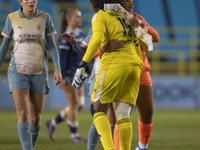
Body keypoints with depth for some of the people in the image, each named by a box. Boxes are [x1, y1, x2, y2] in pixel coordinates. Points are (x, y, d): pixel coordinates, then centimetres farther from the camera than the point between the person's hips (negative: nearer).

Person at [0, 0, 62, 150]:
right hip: (18, 71, -2)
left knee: (36, 117, 5)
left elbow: (52, 45, 1)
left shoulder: (45, 17, -1)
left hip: (39, 72, 2)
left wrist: (58, 69, -11)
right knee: (23, 114, -17)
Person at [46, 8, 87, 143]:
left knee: (80, 105, 8)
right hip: (68, 74, -8)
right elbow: (62, 58, -16)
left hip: (78, 75, 8)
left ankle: (53, 123, 22)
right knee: (74, 105, -4)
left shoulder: (80, 35, 12)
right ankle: (74, 135, 6)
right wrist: (62, 77, -19)